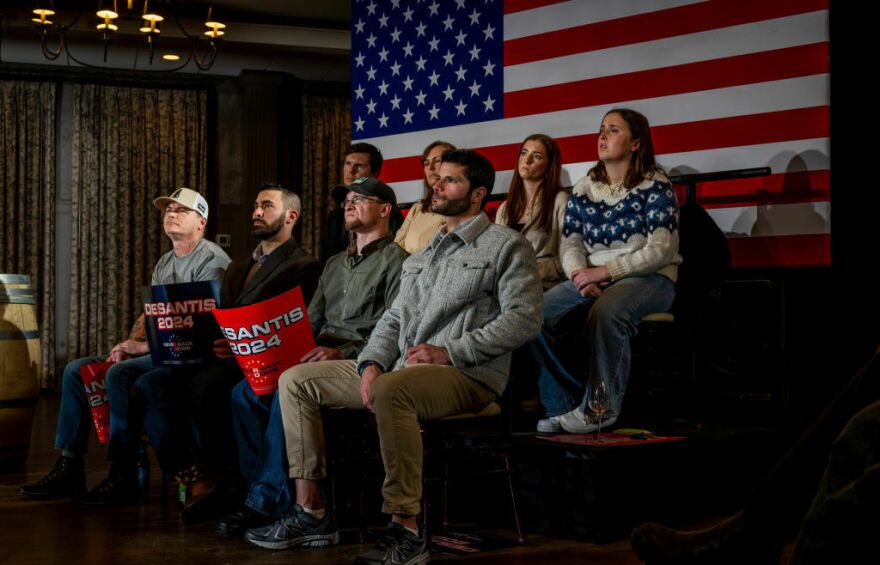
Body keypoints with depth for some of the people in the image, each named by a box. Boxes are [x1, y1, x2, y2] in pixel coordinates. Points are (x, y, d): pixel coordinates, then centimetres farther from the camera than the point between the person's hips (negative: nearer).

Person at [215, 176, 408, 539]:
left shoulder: (395, 261, 0)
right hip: (323, 357, 8)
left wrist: (343, 352, -23)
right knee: (245, 392, -16)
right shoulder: (335, 264, 27)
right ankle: (258, 489, -14)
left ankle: (266, 501, -25)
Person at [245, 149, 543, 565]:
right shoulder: (423, 254, 25)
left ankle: (406, 531, -36)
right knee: (296, 381, 2)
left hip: (468, 375, -8)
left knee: (391, 390, -41)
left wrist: (450, 351, -17)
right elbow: (394, 317, 20)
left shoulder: (507, 246, 1)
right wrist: (372, 362, -1)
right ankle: (312, 514, -2)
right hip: (401, 370, 8)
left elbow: (524, 319, -11)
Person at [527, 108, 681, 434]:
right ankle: (564, 406, -10)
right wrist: (580, 274, -13)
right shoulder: (584, 189, 14)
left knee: (605, 313, -40)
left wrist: (606, 271, -17)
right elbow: (569, 245, 10)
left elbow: (661, 251, -11)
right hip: (592, 280, 6)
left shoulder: (655, 186, -2)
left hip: (648, 279, -6)